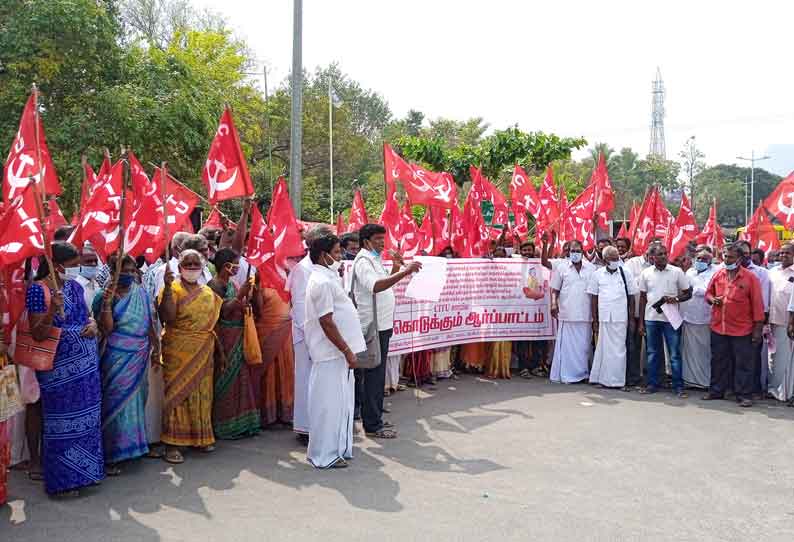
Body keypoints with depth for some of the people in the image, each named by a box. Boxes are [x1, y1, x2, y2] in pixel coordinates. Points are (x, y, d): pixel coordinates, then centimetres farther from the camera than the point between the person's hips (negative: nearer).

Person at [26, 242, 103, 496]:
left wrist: (93, 324, -3)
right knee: (63, 421, 3)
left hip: (86, 363, 7)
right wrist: (52, 310, -32)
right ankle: (62, 480, 17)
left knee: (86, 416, 13)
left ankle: (83, 470, 28)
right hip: (59, 367, -6)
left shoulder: (75, 286, 7)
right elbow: (37, 335, -16)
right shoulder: (38, 289, -12)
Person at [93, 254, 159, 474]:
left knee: (136, 400, 12)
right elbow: (107, 329, -14)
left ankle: (135, 444, 25)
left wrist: (156, 350, 10)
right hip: (116, 359, -4)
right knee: (116, 402, -2)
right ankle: (111, 455, 6)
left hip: (139, 358, 4)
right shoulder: (103, 296, -5)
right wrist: (107, 303, -24)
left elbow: (150, 325, 11)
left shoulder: (142, 294, 7)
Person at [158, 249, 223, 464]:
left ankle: (200, 437, 24)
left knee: (201, 393, 11)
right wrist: (167, 287, -25)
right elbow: (166, 317, -21)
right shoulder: (173, 289, -5)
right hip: (178, 352, -5)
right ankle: (172, 443, 4)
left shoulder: (208, 292, 12)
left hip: (203, 353, 5)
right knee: (177, 392, -3)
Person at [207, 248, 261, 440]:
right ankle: (225, 426, 9)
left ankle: (241, 423, 21)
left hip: (238, 338, 8)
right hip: (225, 339, -8)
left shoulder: (231, 283, 12)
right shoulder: (214, 285, -12)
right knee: (227, 380, -2)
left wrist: (248, 297, 3)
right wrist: (240, 295, -23)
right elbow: (221, 311, -20)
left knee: (241, 378, 12)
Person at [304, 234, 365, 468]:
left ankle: (338, 448, 28)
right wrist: (347, 350, -20)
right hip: (331, 353, -11)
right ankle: (325, 456, 9)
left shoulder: (327, 277, 15)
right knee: (329, 404, -1)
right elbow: (326, 322, -22)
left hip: (337, 352, 11)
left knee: (340, 402, 17)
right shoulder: (322, 282, -18)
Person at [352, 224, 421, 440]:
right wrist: (405, 272, -38)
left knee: (377, 374, 16)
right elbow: (375, 286, -32)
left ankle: (374, 416, 27)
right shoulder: (363, 261, -13)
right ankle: (372, 426, 1)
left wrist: (395, 268, 12)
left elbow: (384, 285, 26)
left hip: (381, 324, 10)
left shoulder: (374, 259, 18)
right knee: (373, 375, -5)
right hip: (372, 326, -10)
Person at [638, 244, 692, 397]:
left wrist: (676, 299, -17)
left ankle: (678, 386, 10)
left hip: (671, 319, -2)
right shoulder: (646, 273, 4)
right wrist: (641, 322, 6)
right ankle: (652, 384, 20)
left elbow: (688, 293, 4)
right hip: (651, 318, 2)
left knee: (675, 354, 2)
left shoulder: (677, 272, -1)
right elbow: (642, 298, 8)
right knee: (652, 353, 10)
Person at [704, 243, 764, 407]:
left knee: (744, 364, 4)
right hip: (718, 327, 4)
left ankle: (744, 395, 13)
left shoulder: (750, 278, -7)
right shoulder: (718, 275, 5)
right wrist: (712, 299, -7)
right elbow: (708, 293, 17)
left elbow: (757, 305, -6)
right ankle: (716, 391, 26)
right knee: (719, 361, 14)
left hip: (742, 330, -4)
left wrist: (758, 329, -8)